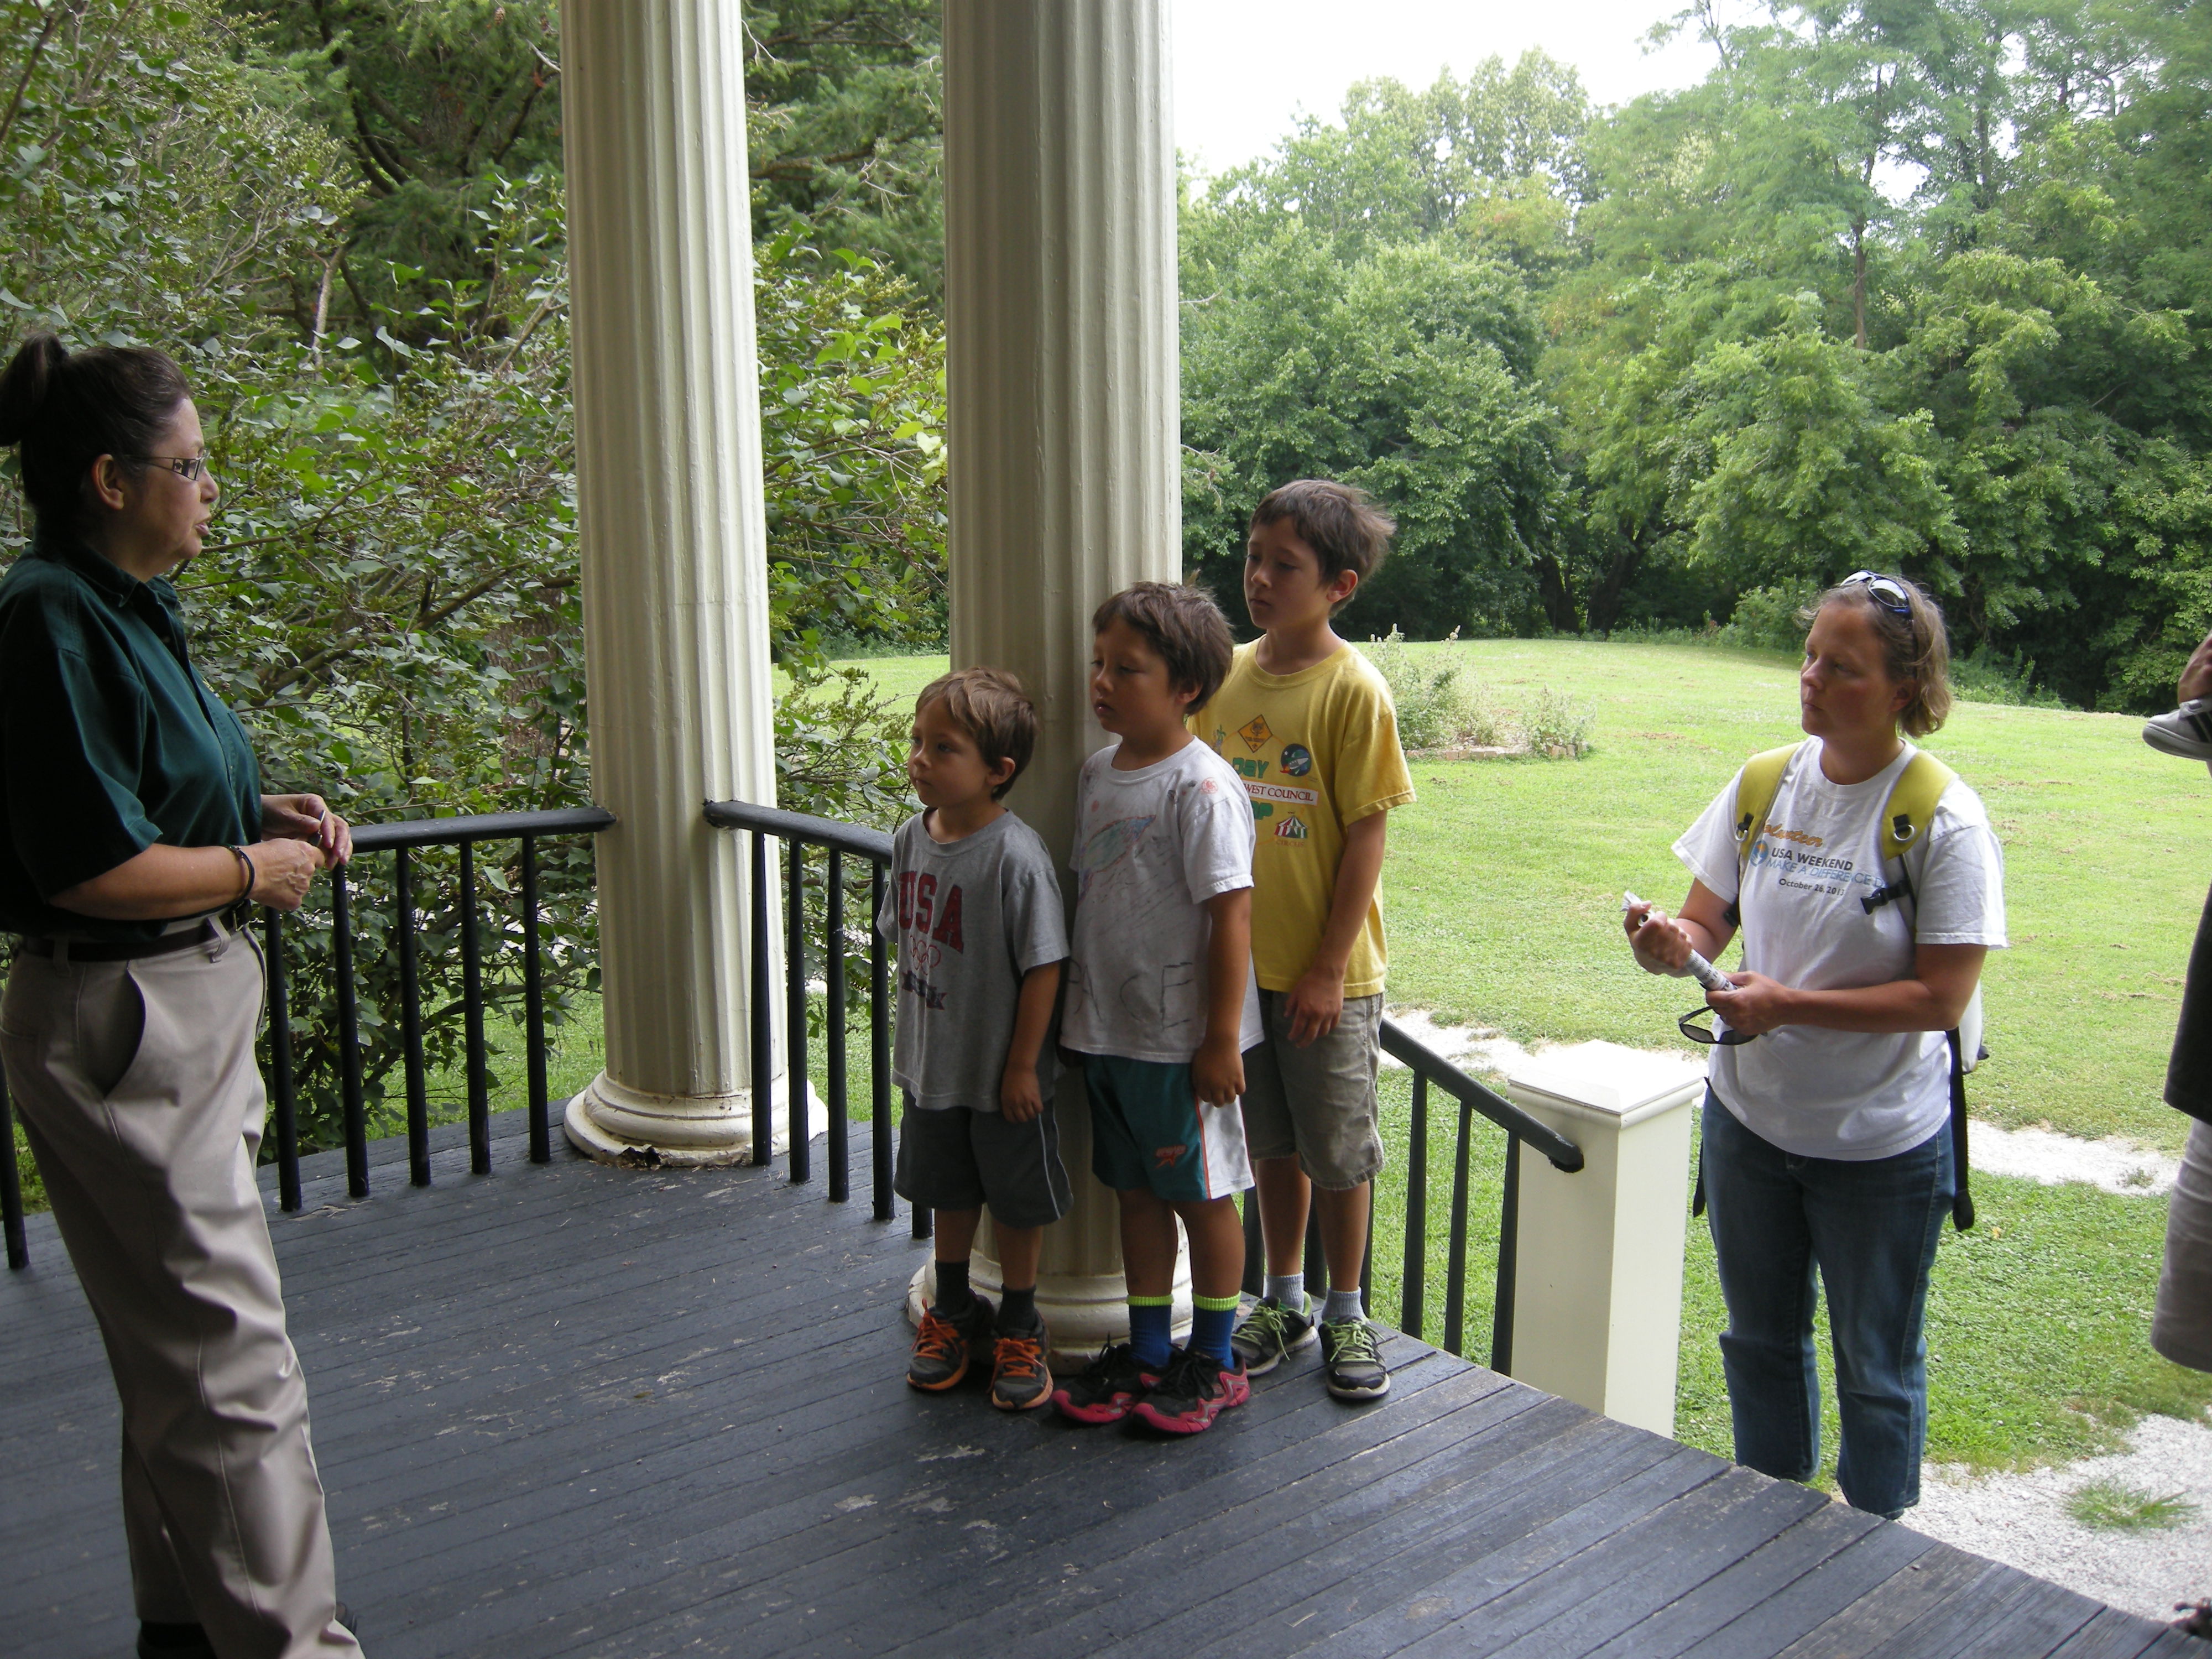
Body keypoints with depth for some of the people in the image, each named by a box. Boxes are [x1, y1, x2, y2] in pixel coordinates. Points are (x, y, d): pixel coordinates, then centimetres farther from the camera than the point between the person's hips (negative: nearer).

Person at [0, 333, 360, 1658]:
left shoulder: (130, 607, 11)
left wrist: (265, 813, 8)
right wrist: (256, 871, -10)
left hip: (194, 1002, 10)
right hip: (118, 1020, -10)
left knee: (184, 1347, 19)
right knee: (231, 1358, -3)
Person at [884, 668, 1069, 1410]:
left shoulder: (1016, 855, -24)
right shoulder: (912, 836, -2)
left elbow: (1043, 966, -20)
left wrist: (1023, 1065, -16)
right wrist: (909, 1041, 13)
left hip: (1002, 1075, -6)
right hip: (932, 1067, 6)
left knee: (1017, 1199, 12)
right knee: (947, 1193, 22)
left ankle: (1019, 1329, 32)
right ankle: (954, 1313, 42)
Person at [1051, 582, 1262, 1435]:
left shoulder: (1201, 788, -17)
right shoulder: (1099, 772, 7)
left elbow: (1231, 915, -19)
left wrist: (1220, 1039, -19)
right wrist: (1079, 1013, 17)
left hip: (1180, 1042, -7)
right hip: (1107, 1034, 8)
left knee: (1203, 1195, 8)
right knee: (1136, 1190, 17)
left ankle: (1213, 1362, 24)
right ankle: (1147, 1350, 32)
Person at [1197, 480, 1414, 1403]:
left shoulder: (1354, 690, -13)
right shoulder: (1229, 675, 3)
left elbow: (1366, 838, -13)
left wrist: (1329, 968, -14)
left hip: (1326, 973, -5)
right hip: (1240, 962, 5)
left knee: (1337, 1152, 9)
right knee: (1271, 1143, 17)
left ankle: (1345, 1314, 27)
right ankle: (1283, 1302, 33)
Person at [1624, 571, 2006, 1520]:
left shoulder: (1945, 821, -17)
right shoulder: (1766, 782, -3)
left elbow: (1941, 997, -19)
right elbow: (1708, 920, 2)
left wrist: (1788, 1003, -26)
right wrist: (1673, 941, -21)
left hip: (1882, 1144, -5)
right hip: (1749, 1116, 5)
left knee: (1875, 1367, 13)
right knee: (1760, 1341, 21)